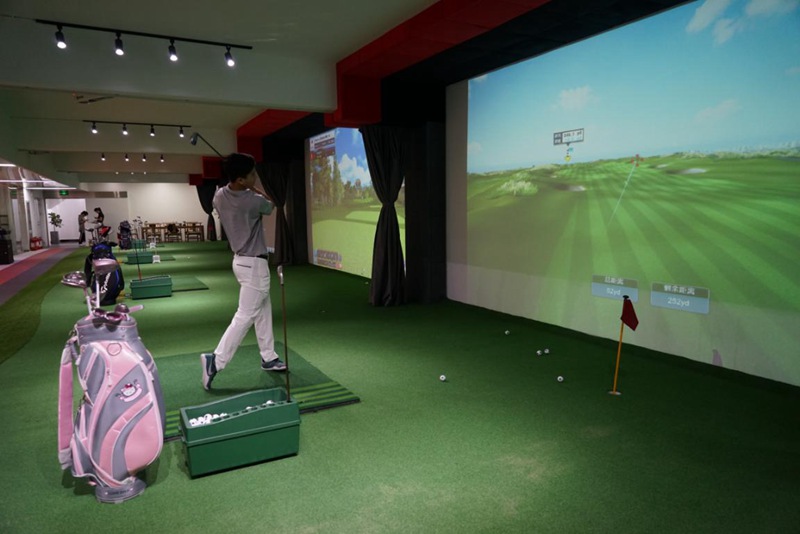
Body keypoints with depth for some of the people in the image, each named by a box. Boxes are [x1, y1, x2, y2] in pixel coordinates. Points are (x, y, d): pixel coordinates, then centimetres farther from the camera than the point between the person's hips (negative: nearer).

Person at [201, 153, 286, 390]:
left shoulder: (220, 196, -2)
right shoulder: (253, 201, -23)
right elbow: (271, 205, 0)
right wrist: (255, 190, 10)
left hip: (242, 259, 9)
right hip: (254, 263, -9)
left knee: (263, 310, 17)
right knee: (245, 316, -4)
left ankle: (269, 357, 26)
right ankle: (216, 360, -4)